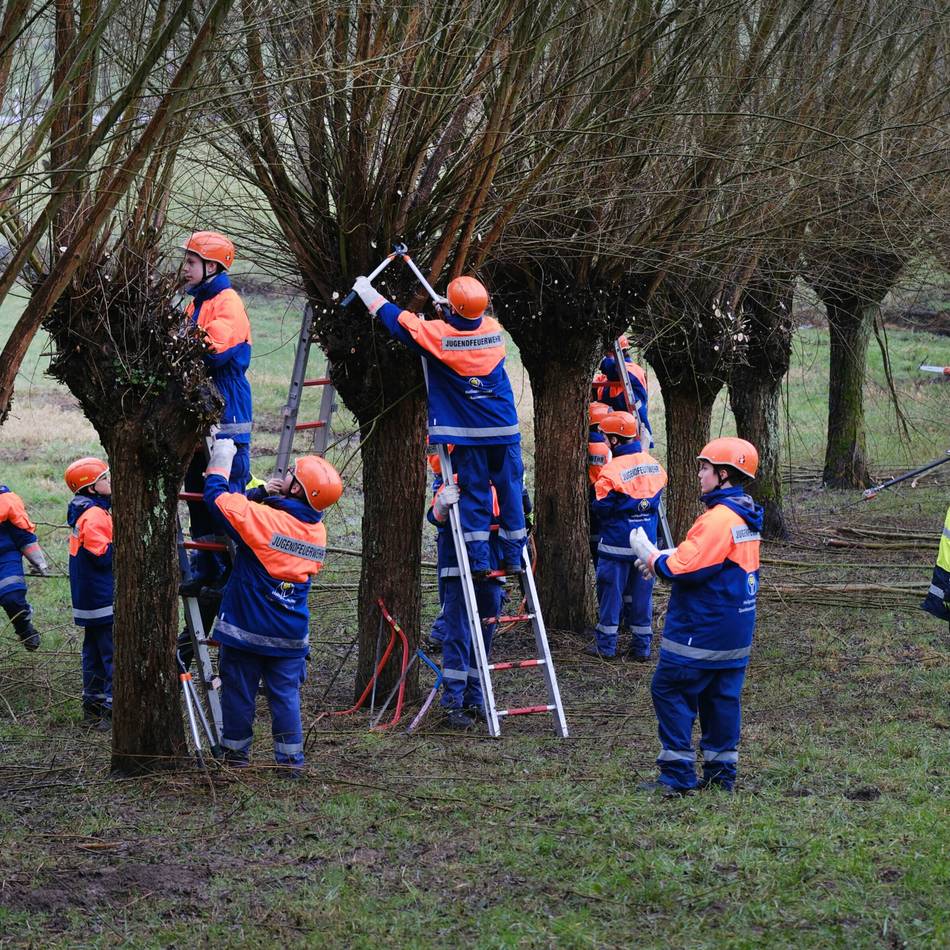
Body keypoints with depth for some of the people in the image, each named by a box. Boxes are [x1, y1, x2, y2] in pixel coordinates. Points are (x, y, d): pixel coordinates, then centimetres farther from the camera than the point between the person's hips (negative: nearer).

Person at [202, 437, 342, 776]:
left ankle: (236, 754, 18)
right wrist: (264, 496, 2)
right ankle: (291, 760, 10)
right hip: (291, 634, 4)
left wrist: (221, 461, 2)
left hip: (245, 627, -4)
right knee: (286, 694, 11)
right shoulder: (317, 531, 2)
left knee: (238, 691, 9)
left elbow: (217, 497, -12)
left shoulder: (261, 518, -18)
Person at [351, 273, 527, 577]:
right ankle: (514, 556, 12)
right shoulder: (494, 329, -1)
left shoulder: (438, 334, -11)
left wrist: (370, 296, 12)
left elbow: (400, 322, 0)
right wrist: (445, 314, 29)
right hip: (504, 429, 2)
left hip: (467, 432, -2)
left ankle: (478, 557, 2)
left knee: (474, 493, 5)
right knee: (510, 489, 9)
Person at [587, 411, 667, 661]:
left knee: (611, 592, 6)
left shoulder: (612, 471, -19)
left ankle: (605, 645, 12)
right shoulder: (654, 465, 2)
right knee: (641, 594, 12)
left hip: (617, 542, -6)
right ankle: (641, 647, 15)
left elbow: (601, 508, -13)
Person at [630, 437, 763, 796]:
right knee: (721, 697, 13)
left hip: (701, 630, -10)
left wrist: (651, 555, -7)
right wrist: (664, 557, 9)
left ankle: (678, 775, -3)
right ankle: (721, 772, 15)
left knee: (670, 692, -2)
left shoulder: (718, 519, -20)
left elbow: (685, 567, -23)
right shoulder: (745, 517, 12)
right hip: (734, 633, 10)